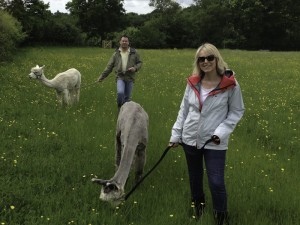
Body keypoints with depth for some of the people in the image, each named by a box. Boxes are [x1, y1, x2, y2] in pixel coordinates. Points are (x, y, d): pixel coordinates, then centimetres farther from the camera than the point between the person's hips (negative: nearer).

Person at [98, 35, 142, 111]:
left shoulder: (134, 52, 4)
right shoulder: (116, 54, 5)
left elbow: (139, 63, 11)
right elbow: (109, 66, 5)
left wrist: (135, 68, -11)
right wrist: (102, 77, 1)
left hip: (130, 78, 1)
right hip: (120, 77, -1)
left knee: (127, 97, 6)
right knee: (120, 92, -23)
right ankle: (119, 107, 2)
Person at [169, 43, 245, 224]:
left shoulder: (230, 84, -12)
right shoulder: (193, 83, -1)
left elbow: (237, 111, -3)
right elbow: (184, 110, 8)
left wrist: (221, 131, -15)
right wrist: (176, 134, 6)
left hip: (214, 143, -4)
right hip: (190, 139, 4)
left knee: (216, 182, -5)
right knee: (195, 176, 20)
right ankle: (198, 203, 46)